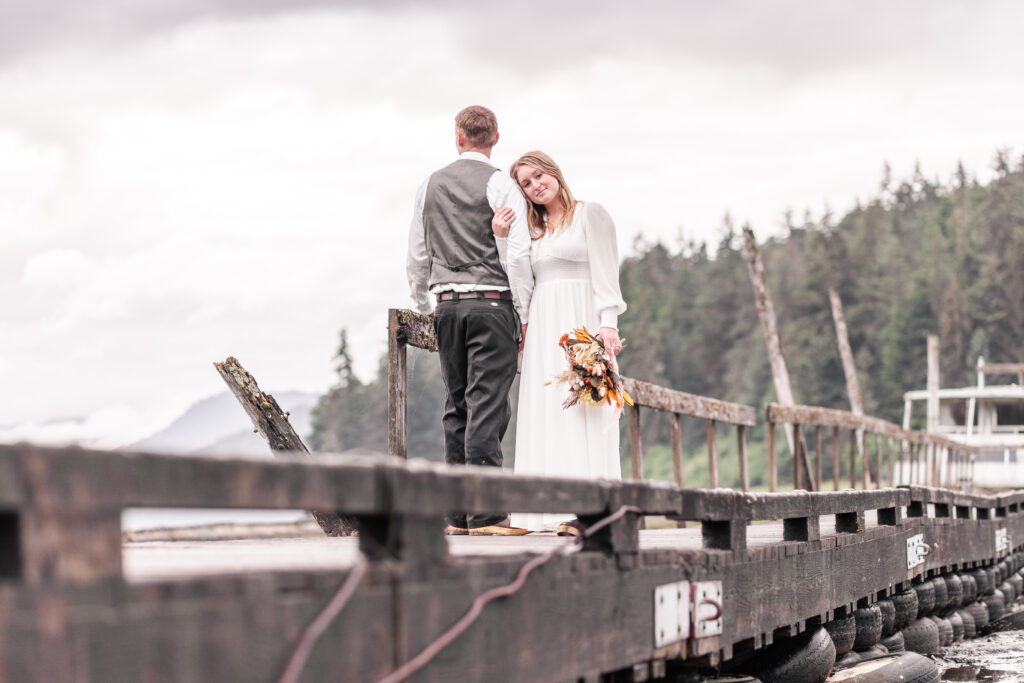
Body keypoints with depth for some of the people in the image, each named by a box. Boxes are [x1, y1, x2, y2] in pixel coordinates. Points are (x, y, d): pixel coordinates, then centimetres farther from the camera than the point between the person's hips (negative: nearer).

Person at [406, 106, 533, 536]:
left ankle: (457, 515, 8)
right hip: (492, 301, -5)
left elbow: (416, 256, 16)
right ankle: (485, 513, -13)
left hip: (447, 304, 5)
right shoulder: (500, 185, -4)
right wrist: (523, 312, -3)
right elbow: (517, 254, -10)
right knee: (487, 405, -8)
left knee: (457, 407, 9)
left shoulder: (430, 186, 11)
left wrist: (423, 306, 28)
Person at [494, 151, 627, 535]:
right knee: (546, 413, -3)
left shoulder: (590, 214, 4)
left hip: (581, 323, -6)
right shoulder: (531, 229, 21)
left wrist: (608, 323, -16)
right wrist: (502, 239, 3)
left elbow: (605, 271, -4)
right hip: (542, 327, 6)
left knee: (583, 410, -12)